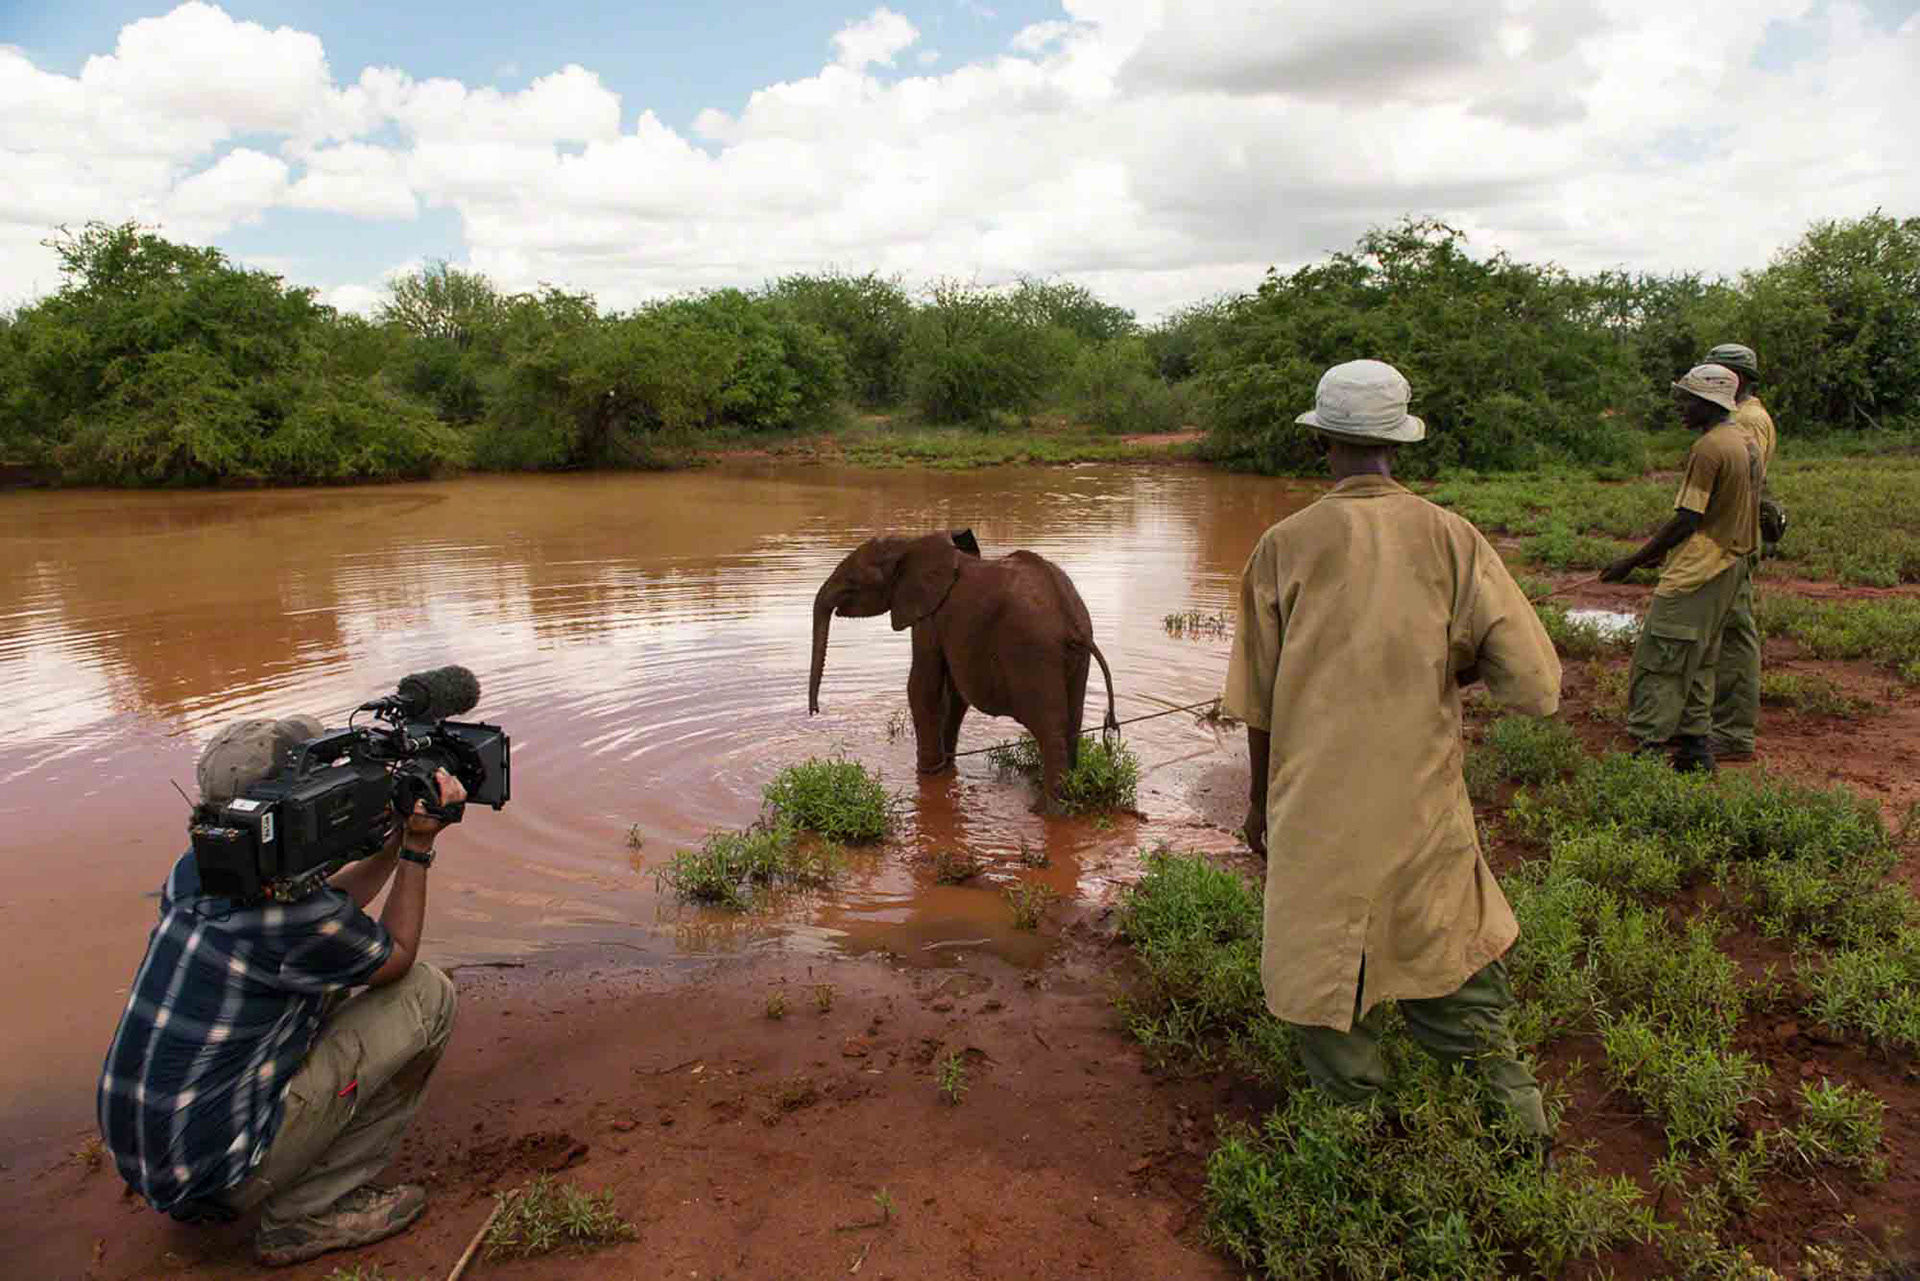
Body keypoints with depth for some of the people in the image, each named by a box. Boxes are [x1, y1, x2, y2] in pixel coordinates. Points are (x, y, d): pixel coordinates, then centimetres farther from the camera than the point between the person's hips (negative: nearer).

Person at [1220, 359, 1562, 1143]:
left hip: (1317, 812, -2)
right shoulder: (1450, 538, -6)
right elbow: (1536, 684, -9)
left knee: (1326, 985, 13)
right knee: (1457, 970, 22)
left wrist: (1260, 794, 13)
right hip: (1424, 806, 2)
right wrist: (1457, 669, 11)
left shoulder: (1285, 546, -8)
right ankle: (1517, 1124, 34)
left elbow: (1258, 699, -1)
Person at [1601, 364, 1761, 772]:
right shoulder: (1746, 441, 12)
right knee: (1698, 662, 15)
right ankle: (1695, 746, 19)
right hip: (1732, 564, 10)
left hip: (1698, 571, -10)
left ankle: (1648, 747, -6)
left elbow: (1687, 520, -19)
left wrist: (1631, 562, -13)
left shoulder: (1708, 448, -17)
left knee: (1658, 661, -6)